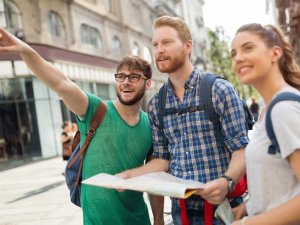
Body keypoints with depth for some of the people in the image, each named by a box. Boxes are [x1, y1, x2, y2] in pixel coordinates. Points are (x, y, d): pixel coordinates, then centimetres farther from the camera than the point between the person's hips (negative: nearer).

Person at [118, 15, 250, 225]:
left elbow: (241, 149, -11)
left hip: (221, 206, -4)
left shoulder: (219, 90, -9)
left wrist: (226, 181, -29)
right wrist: (128, 175, -6)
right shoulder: (156, 105, 4)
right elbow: (162, 159, 8)